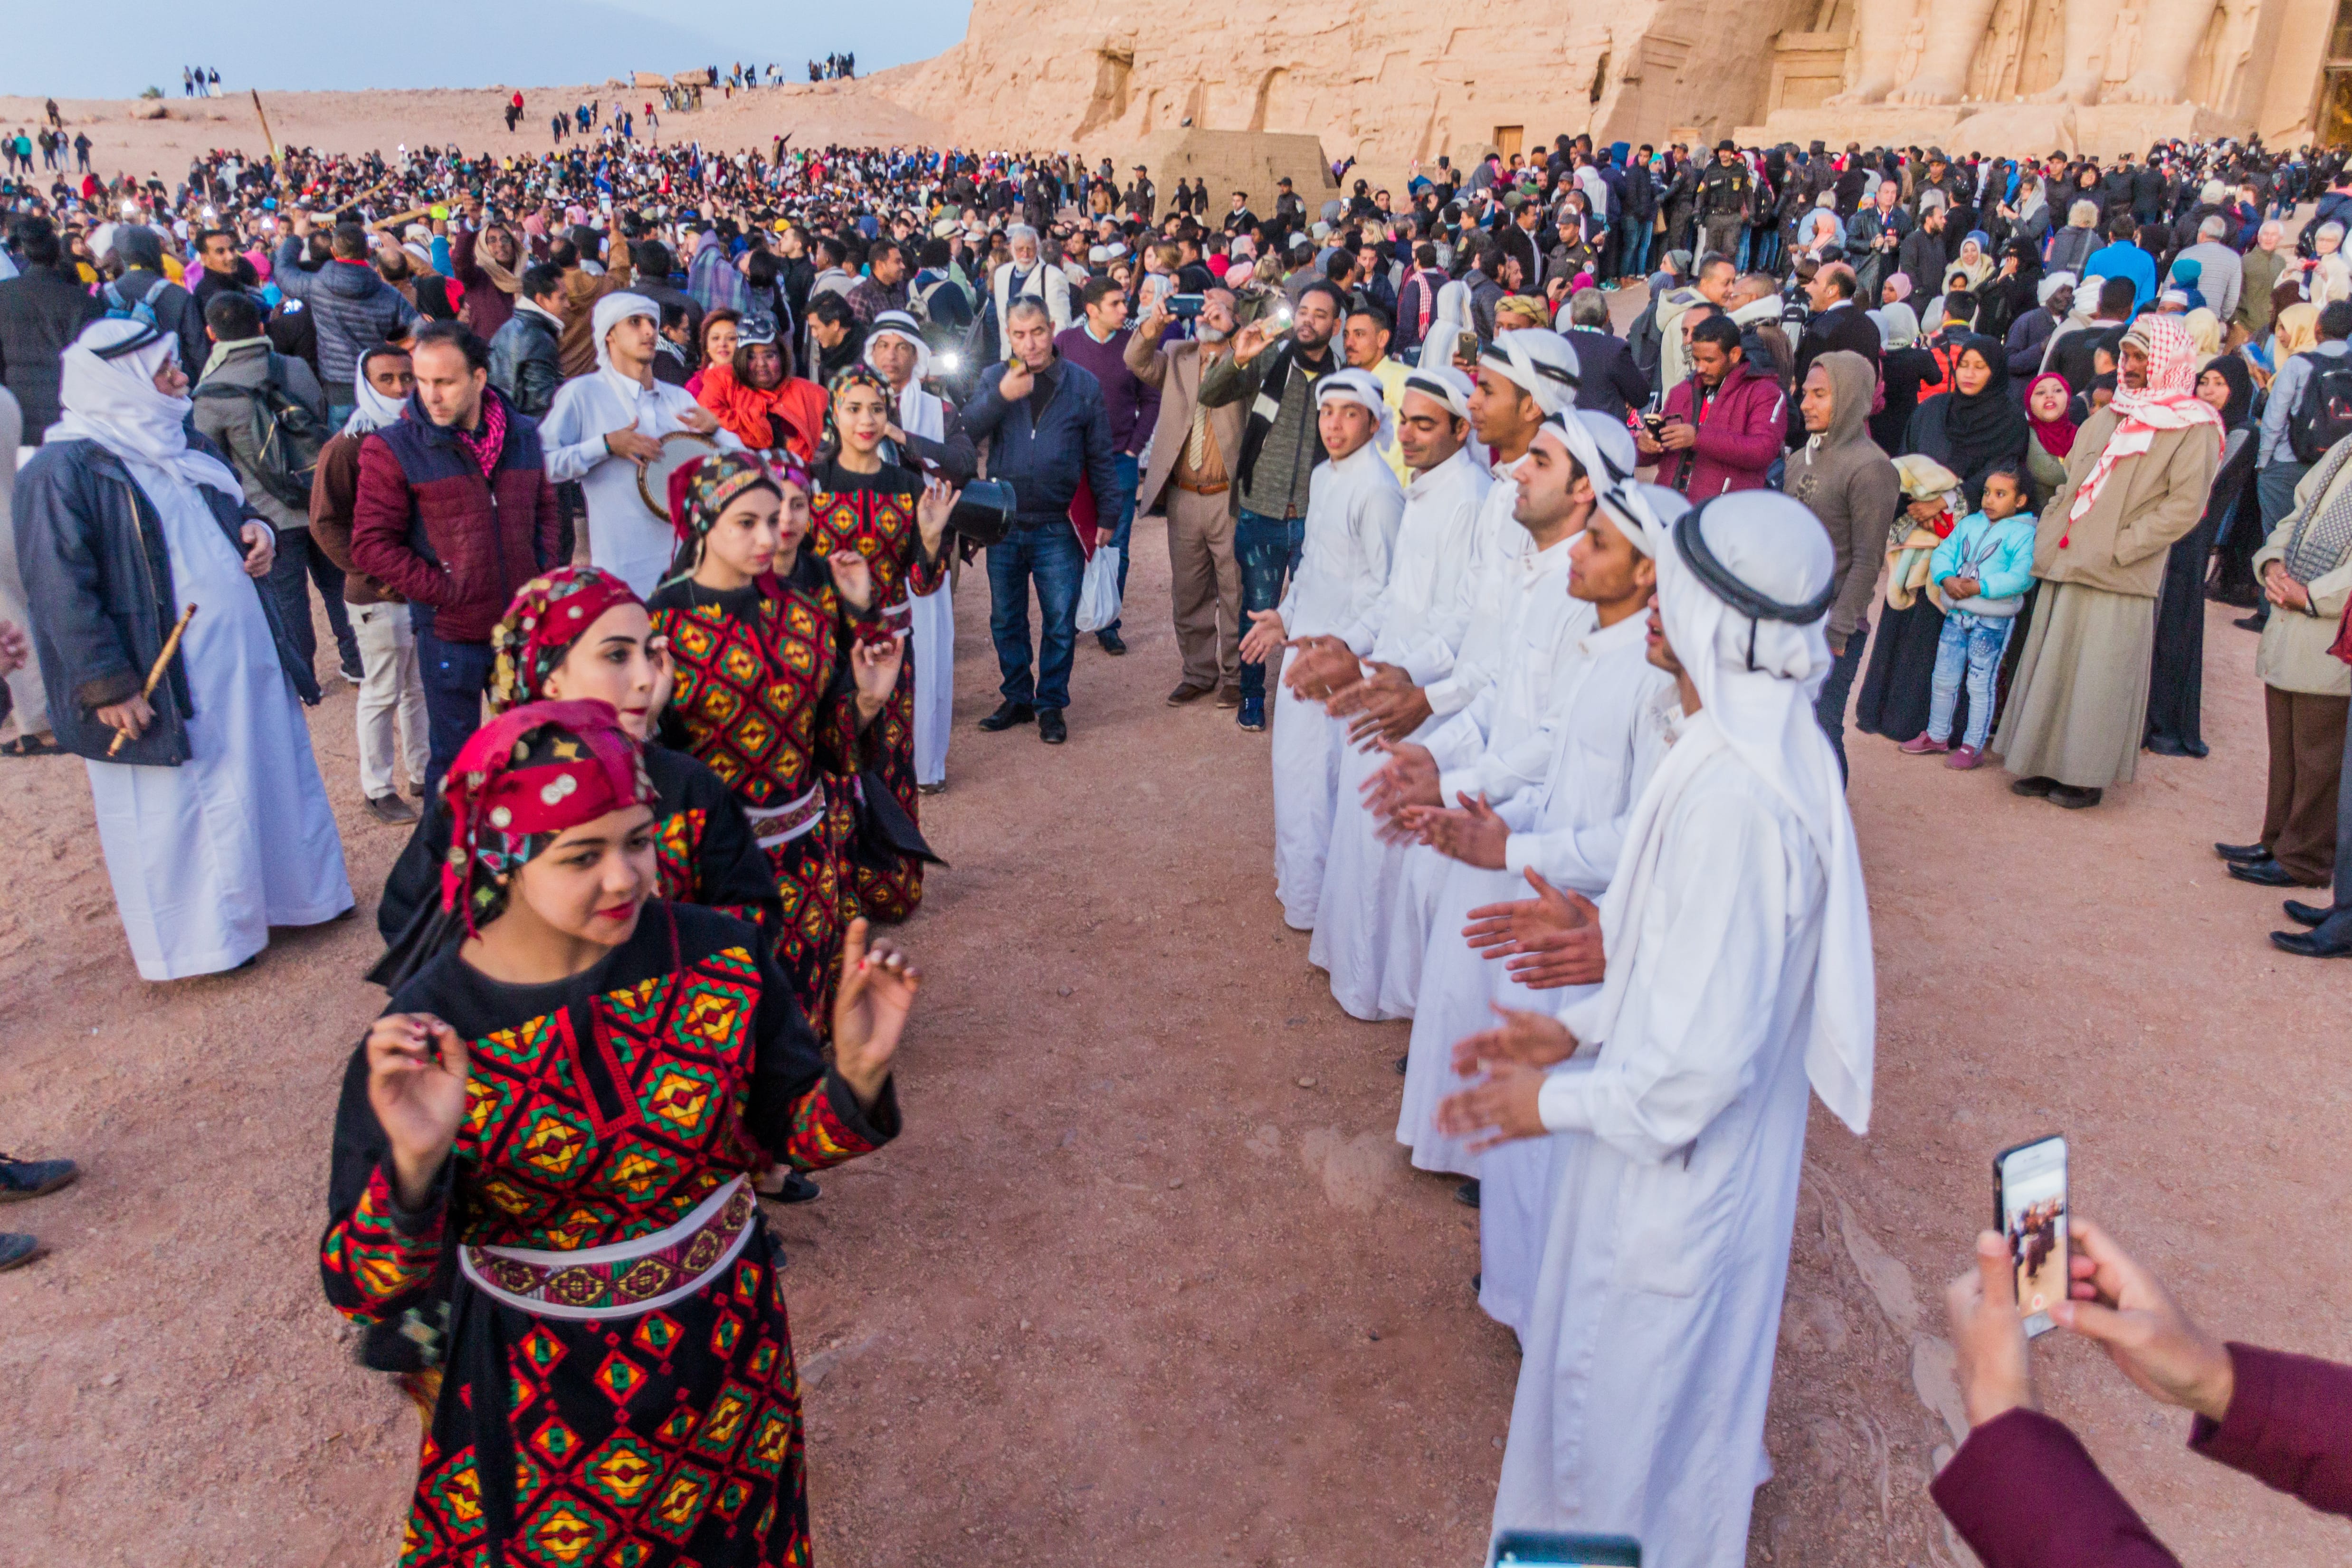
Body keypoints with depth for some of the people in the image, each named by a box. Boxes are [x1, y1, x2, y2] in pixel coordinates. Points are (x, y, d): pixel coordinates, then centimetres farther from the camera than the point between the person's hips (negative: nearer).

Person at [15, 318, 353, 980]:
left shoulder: (185, 448, 13)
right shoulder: (63, 471, -13)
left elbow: (229, 517, 28)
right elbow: (62, 594, -16)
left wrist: (253, 531, 4)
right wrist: (107, 686, -19)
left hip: (246, 659, 8)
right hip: (159, 687, -8)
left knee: (274, 773, 16)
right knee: (175, 812, 5)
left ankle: (290, 892, 33)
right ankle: (201, 937, 19)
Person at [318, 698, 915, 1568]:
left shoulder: (719, 958, -15)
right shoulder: (423, 1039, -21)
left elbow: (787, 1135, -5)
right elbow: (364, 1292, -18)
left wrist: (857, 1073, -26)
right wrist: (416, 1163, -37)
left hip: (727, 1345, 3)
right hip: (541, 1396, -2)